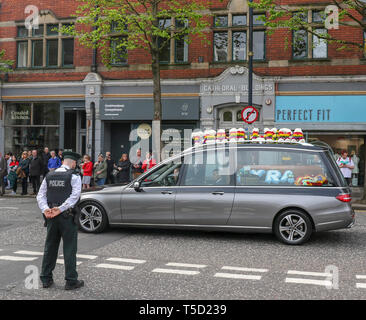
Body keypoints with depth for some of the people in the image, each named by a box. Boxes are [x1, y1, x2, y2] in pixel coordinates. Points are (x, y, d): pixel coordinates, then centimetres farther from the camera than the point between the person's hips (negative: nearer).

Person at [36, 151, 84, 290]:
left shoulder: (49, 176, 11)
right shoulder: (74, 176, -6)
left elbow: (41, 195, 4)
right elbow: (75, 195, -18)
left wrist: (45, 209, -9)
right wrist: (60, 209, -20)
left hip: (51, 216, 5)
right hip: (67, 216, -5)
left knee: (50, 247, 14)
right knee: (69, 248, 1)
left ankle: (46, 279, 20)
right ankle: (71, 281, 4)